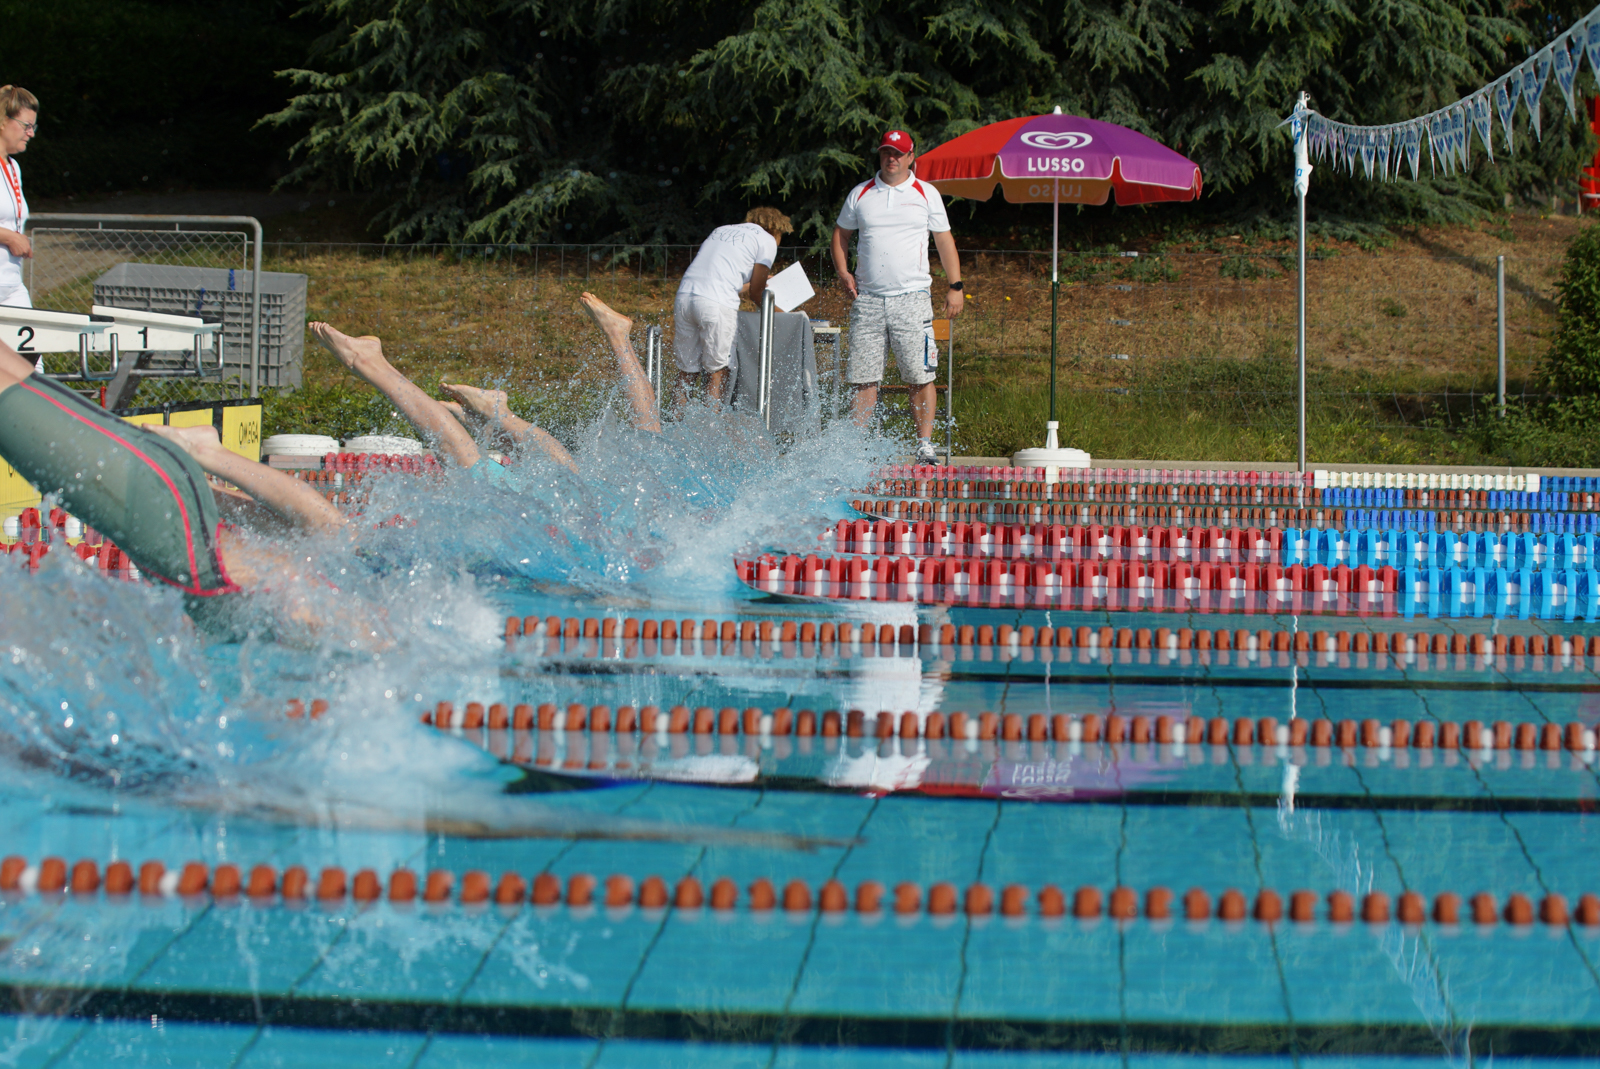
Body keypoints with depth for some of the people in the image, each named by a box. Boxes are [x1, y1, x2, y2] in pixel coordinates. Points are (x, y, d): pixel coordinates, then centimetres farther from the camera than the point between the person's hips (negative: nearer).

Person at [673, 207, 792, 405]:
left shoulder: (721, 231, 30)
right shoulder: (767, 240, 11)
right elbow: (756, 293, 11)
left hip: (684, 295, 6)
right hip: (717, 303, -6)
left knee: (686, 371, 11)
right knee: (717, 371, 3)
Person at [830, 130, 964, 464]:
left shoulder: (927, 194, 7)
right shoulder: (860, 194, 11)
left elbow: (944, 241, 11)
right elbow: (841, 234, 20)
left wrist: (955, 286, 4)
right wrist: (843, 273, 4)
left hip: (911, 298, -1)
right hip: (868, 299, 2)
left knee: (920, 375, -6)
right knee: (863, 378, 0)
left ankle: (925, 444, -1)